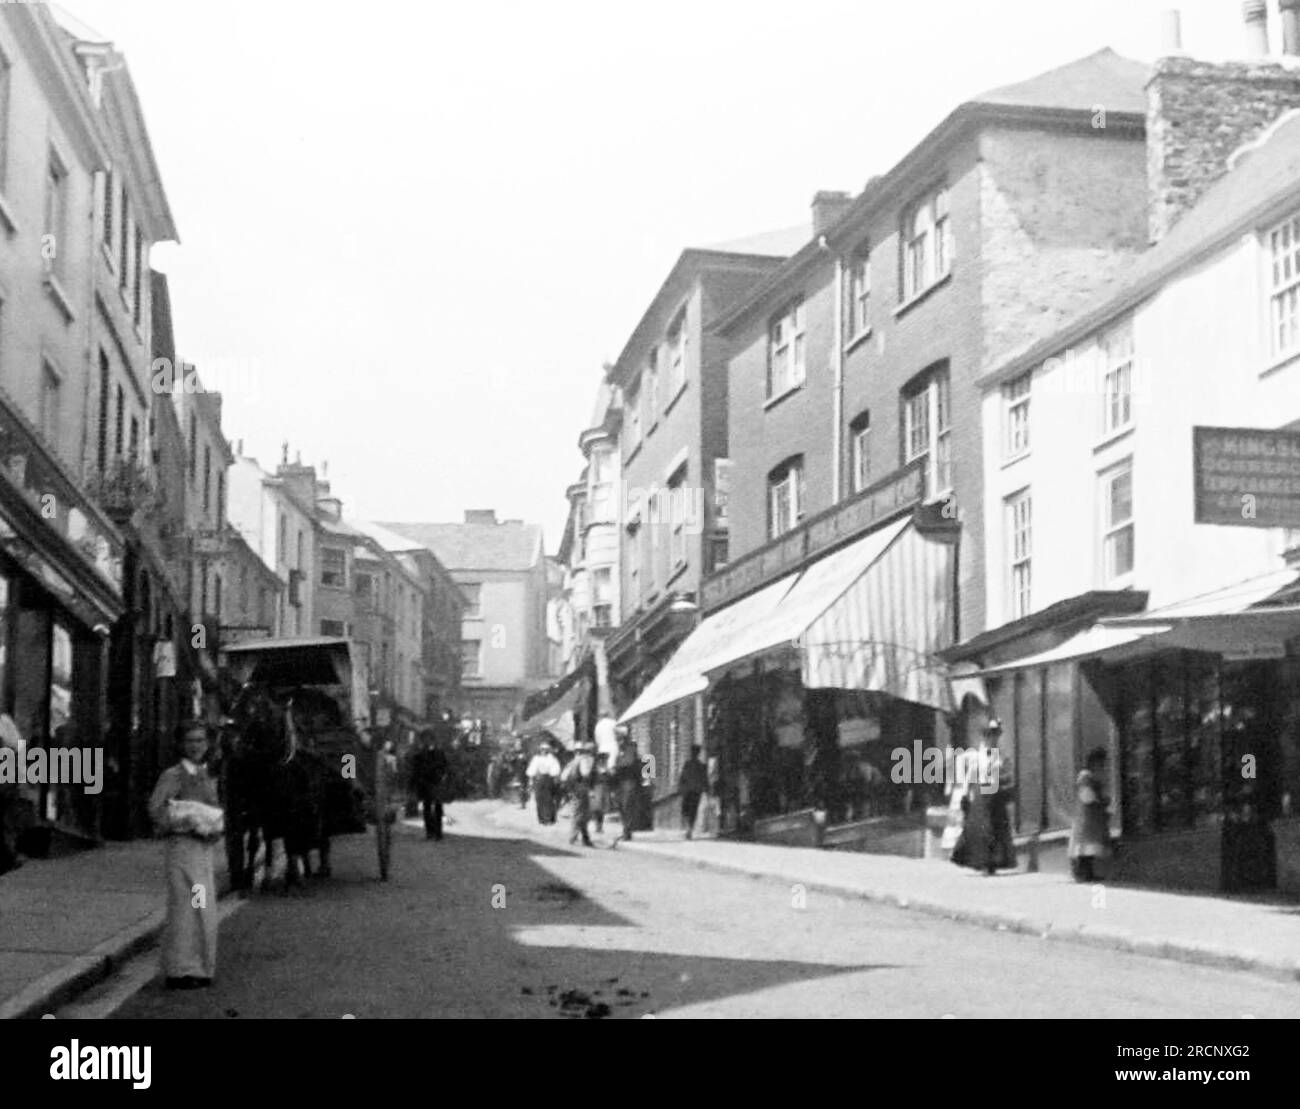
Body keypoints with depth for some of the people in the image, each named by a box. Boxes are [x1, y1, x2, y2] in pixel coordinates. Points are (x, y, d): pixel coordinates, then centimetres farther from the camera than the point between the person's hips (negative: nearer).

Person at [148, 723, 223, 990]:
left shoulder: (208, 780, 16)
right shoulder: (172, 776, -6)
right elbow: (156, 810, -15)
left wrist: (216, 827, 3)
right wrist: (189, 822, -17)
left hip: (205, 850, 7)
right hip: (182, 847, -7)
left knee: (204, 910, 9)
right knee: (184, 908, -7)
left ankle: (198, 969, 17)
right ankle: (179, 971, -2)